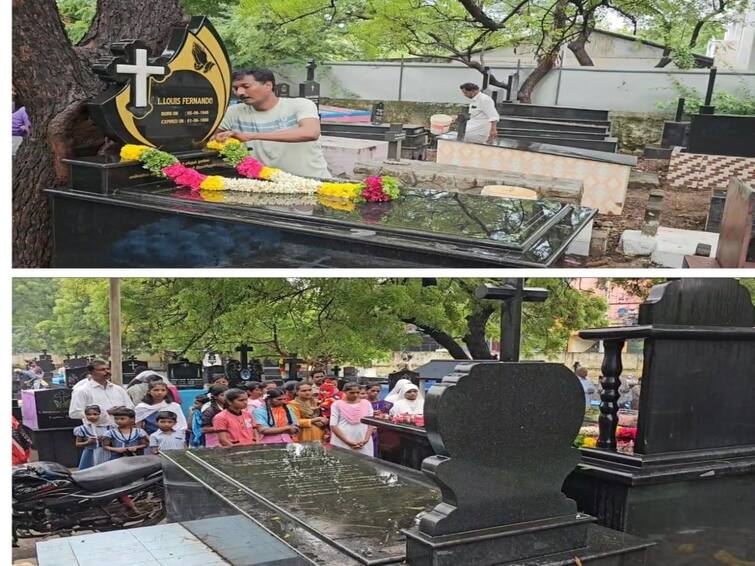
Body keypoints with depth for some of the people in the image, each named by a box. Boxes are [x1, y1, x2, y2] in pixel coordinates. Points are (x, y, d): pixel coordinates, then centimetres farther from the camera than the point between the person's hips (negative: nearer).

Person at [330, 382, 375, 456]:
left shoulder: (366, 403, 10)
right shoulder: (337, 405, 2)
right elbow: (333, 425, -4)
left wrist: (366, 440, -8)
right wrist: (348, 442, -12)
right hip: (342, 444, -2)